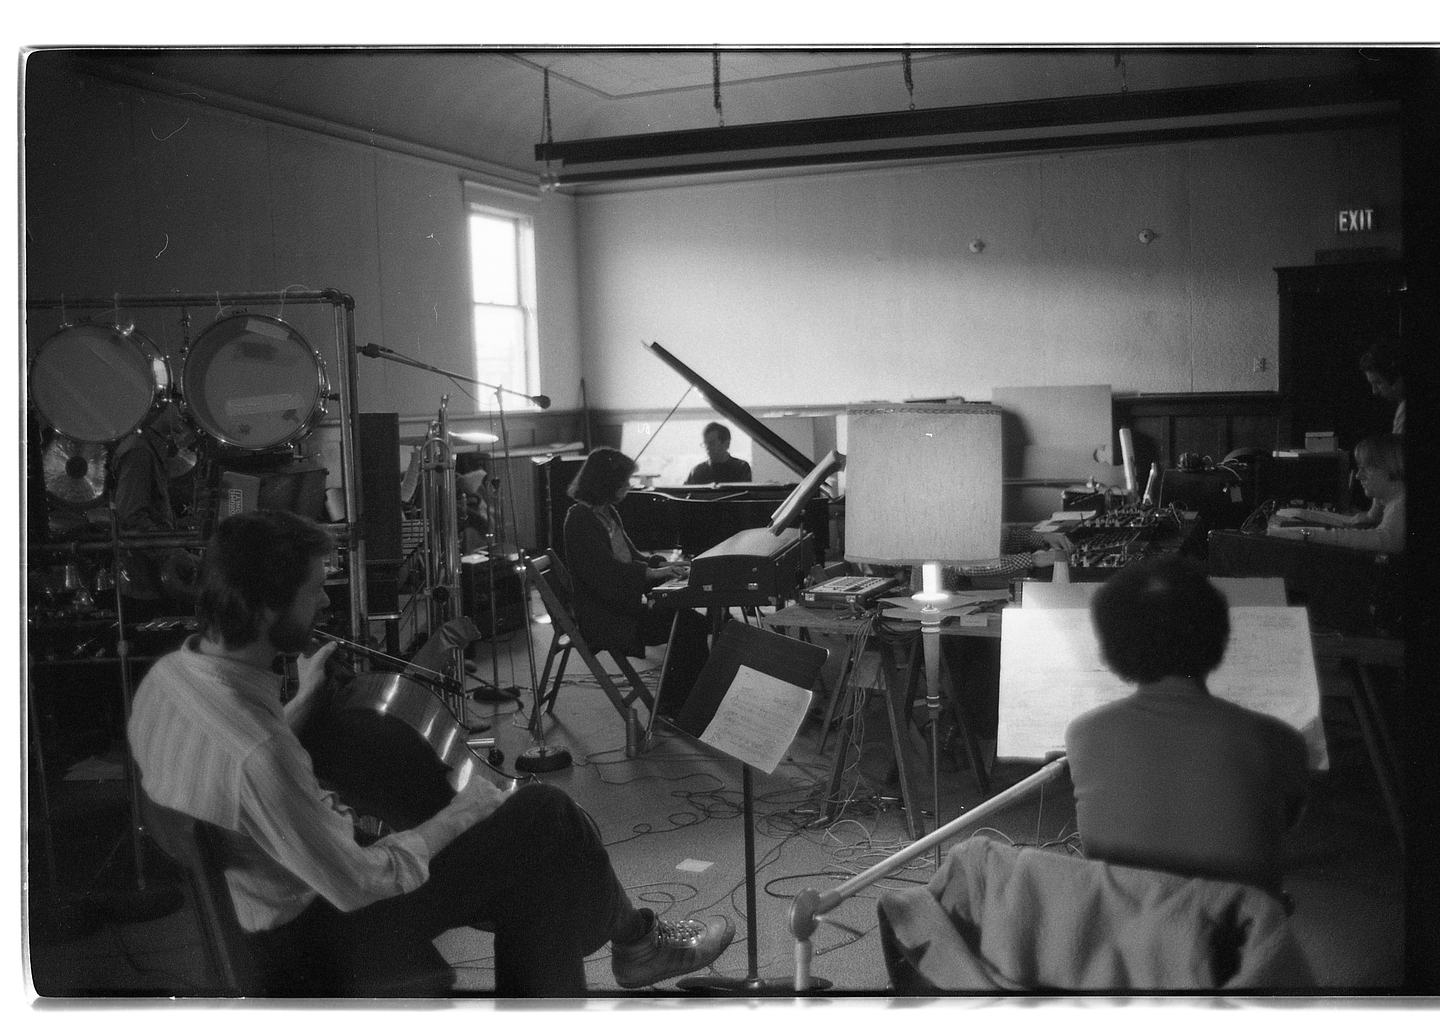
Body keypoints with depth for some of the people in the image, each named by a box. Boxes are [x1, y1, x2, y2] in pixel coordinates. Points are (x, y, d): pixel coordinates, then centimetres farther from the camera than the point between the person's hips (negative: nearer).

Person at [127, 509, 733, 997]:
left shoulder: (165, 676, -8)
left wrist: (303, 700, 6)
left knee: (528, 869, 16)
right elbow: (355, 886, -27)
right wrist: (458, 816, -13)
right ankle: (634, 939, 21)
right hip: (311, 941, -9)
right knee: (545, 818, -6)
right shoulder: (257, 754, -36)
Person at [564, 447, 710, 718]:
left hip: (623, 604, 9)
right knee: (686, 627, -20)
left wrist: (661, 564, 2)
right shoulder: (580, 519, -15)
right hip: (601, 618, -9)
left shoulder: (608, 513, 14)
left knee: (692, 622, -8)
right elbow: (603, 571, -24)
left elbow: (631, 556, 21)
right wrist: (651, 572, -27)